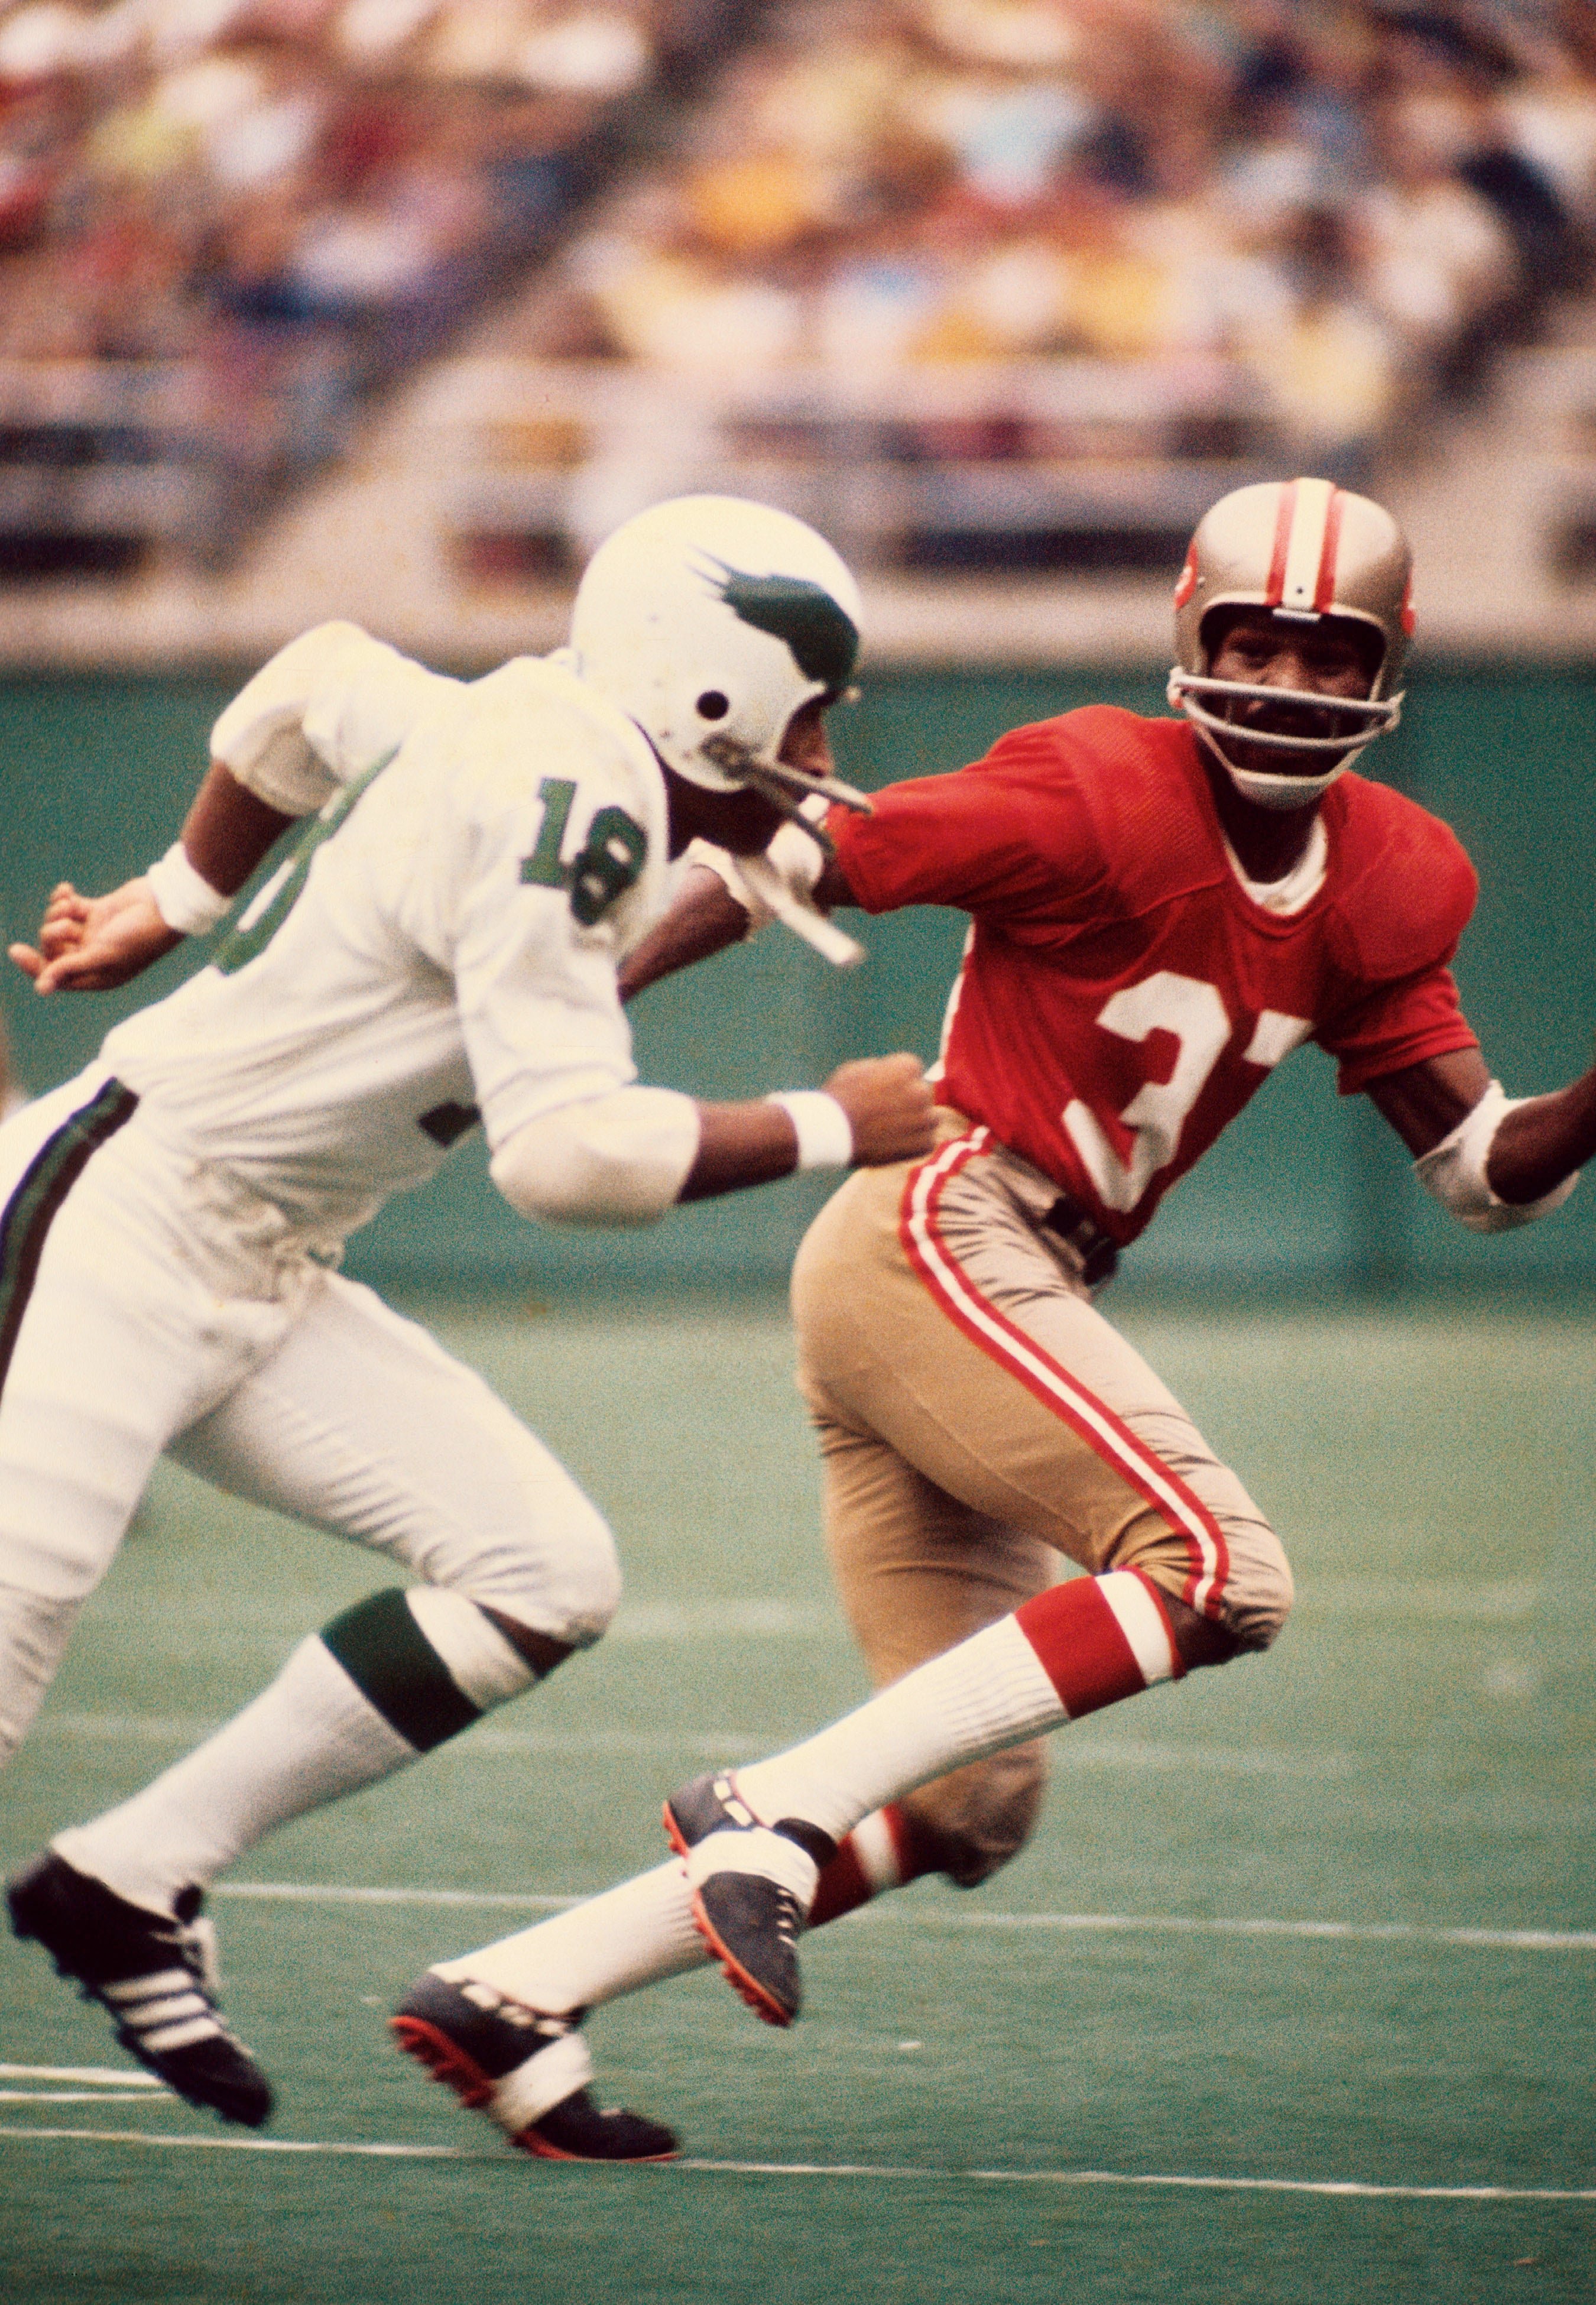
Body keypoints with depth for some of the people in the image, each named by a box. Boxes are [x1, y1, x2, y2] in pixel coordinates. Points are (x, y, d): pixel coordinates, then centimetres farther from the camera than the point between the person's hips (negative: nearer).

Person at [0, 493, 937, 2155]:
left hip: (259, 1283, 10)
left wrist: (171, 906, 35)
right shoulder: (569, 802, -19)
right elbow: (568, 1148, -26)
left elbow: (317, 687, 28)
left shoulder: (521, 741, 9)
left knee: (544, 1578, 1)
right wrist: (826, 1130, -13)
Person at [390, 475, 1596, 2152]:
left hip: (1013, 1291, 8)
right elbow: (792, 864, -11)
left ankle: (504, 2001, 6)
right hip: (938, 1239, -8)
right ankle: (776, 1811, -19)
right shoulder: (1106, 800, -12)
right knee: (1218, 1574, -21)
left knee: (970, 1809, 6)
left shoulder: (1378, 892, 10)